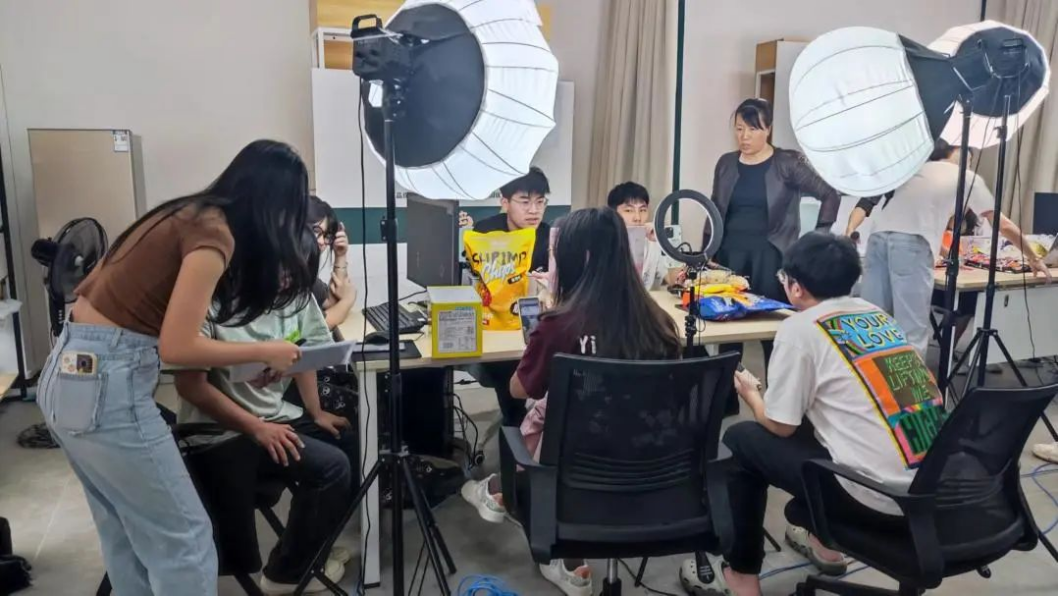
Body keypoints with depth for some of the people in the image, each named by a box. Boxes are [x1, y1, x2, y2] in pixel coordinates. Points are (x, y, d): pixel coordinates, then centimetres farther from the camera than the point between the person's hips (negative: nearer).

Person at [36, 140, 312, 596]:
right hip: (106, 383, -9)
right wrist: (264, 352, -7)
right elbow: (176, 347, -19)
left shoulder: (188, 214, 11)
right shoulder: (214, 233, -16)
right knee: (183, 539, 4)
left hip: (70, 372, 9)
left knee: (128, 537, 21)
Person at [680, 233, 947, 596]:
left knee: (742, 440, 9)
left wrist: (751, 394, 17)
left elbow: (780, 425, -3)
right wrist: (767, 394, 31)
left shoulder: (801, 327, -7)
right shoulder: (878, 314, 13)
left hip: (882, 497, -8)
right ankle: (826, 542, 39)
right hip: (935, 487, 8)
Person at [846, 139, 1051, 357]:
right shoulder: (969, 178, 21)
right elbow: (1004, 226, 26)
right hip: (911, 244, -5)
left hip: (879, 237, 5)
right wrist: (1033, 258, 40)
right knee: (912, 331, -3)